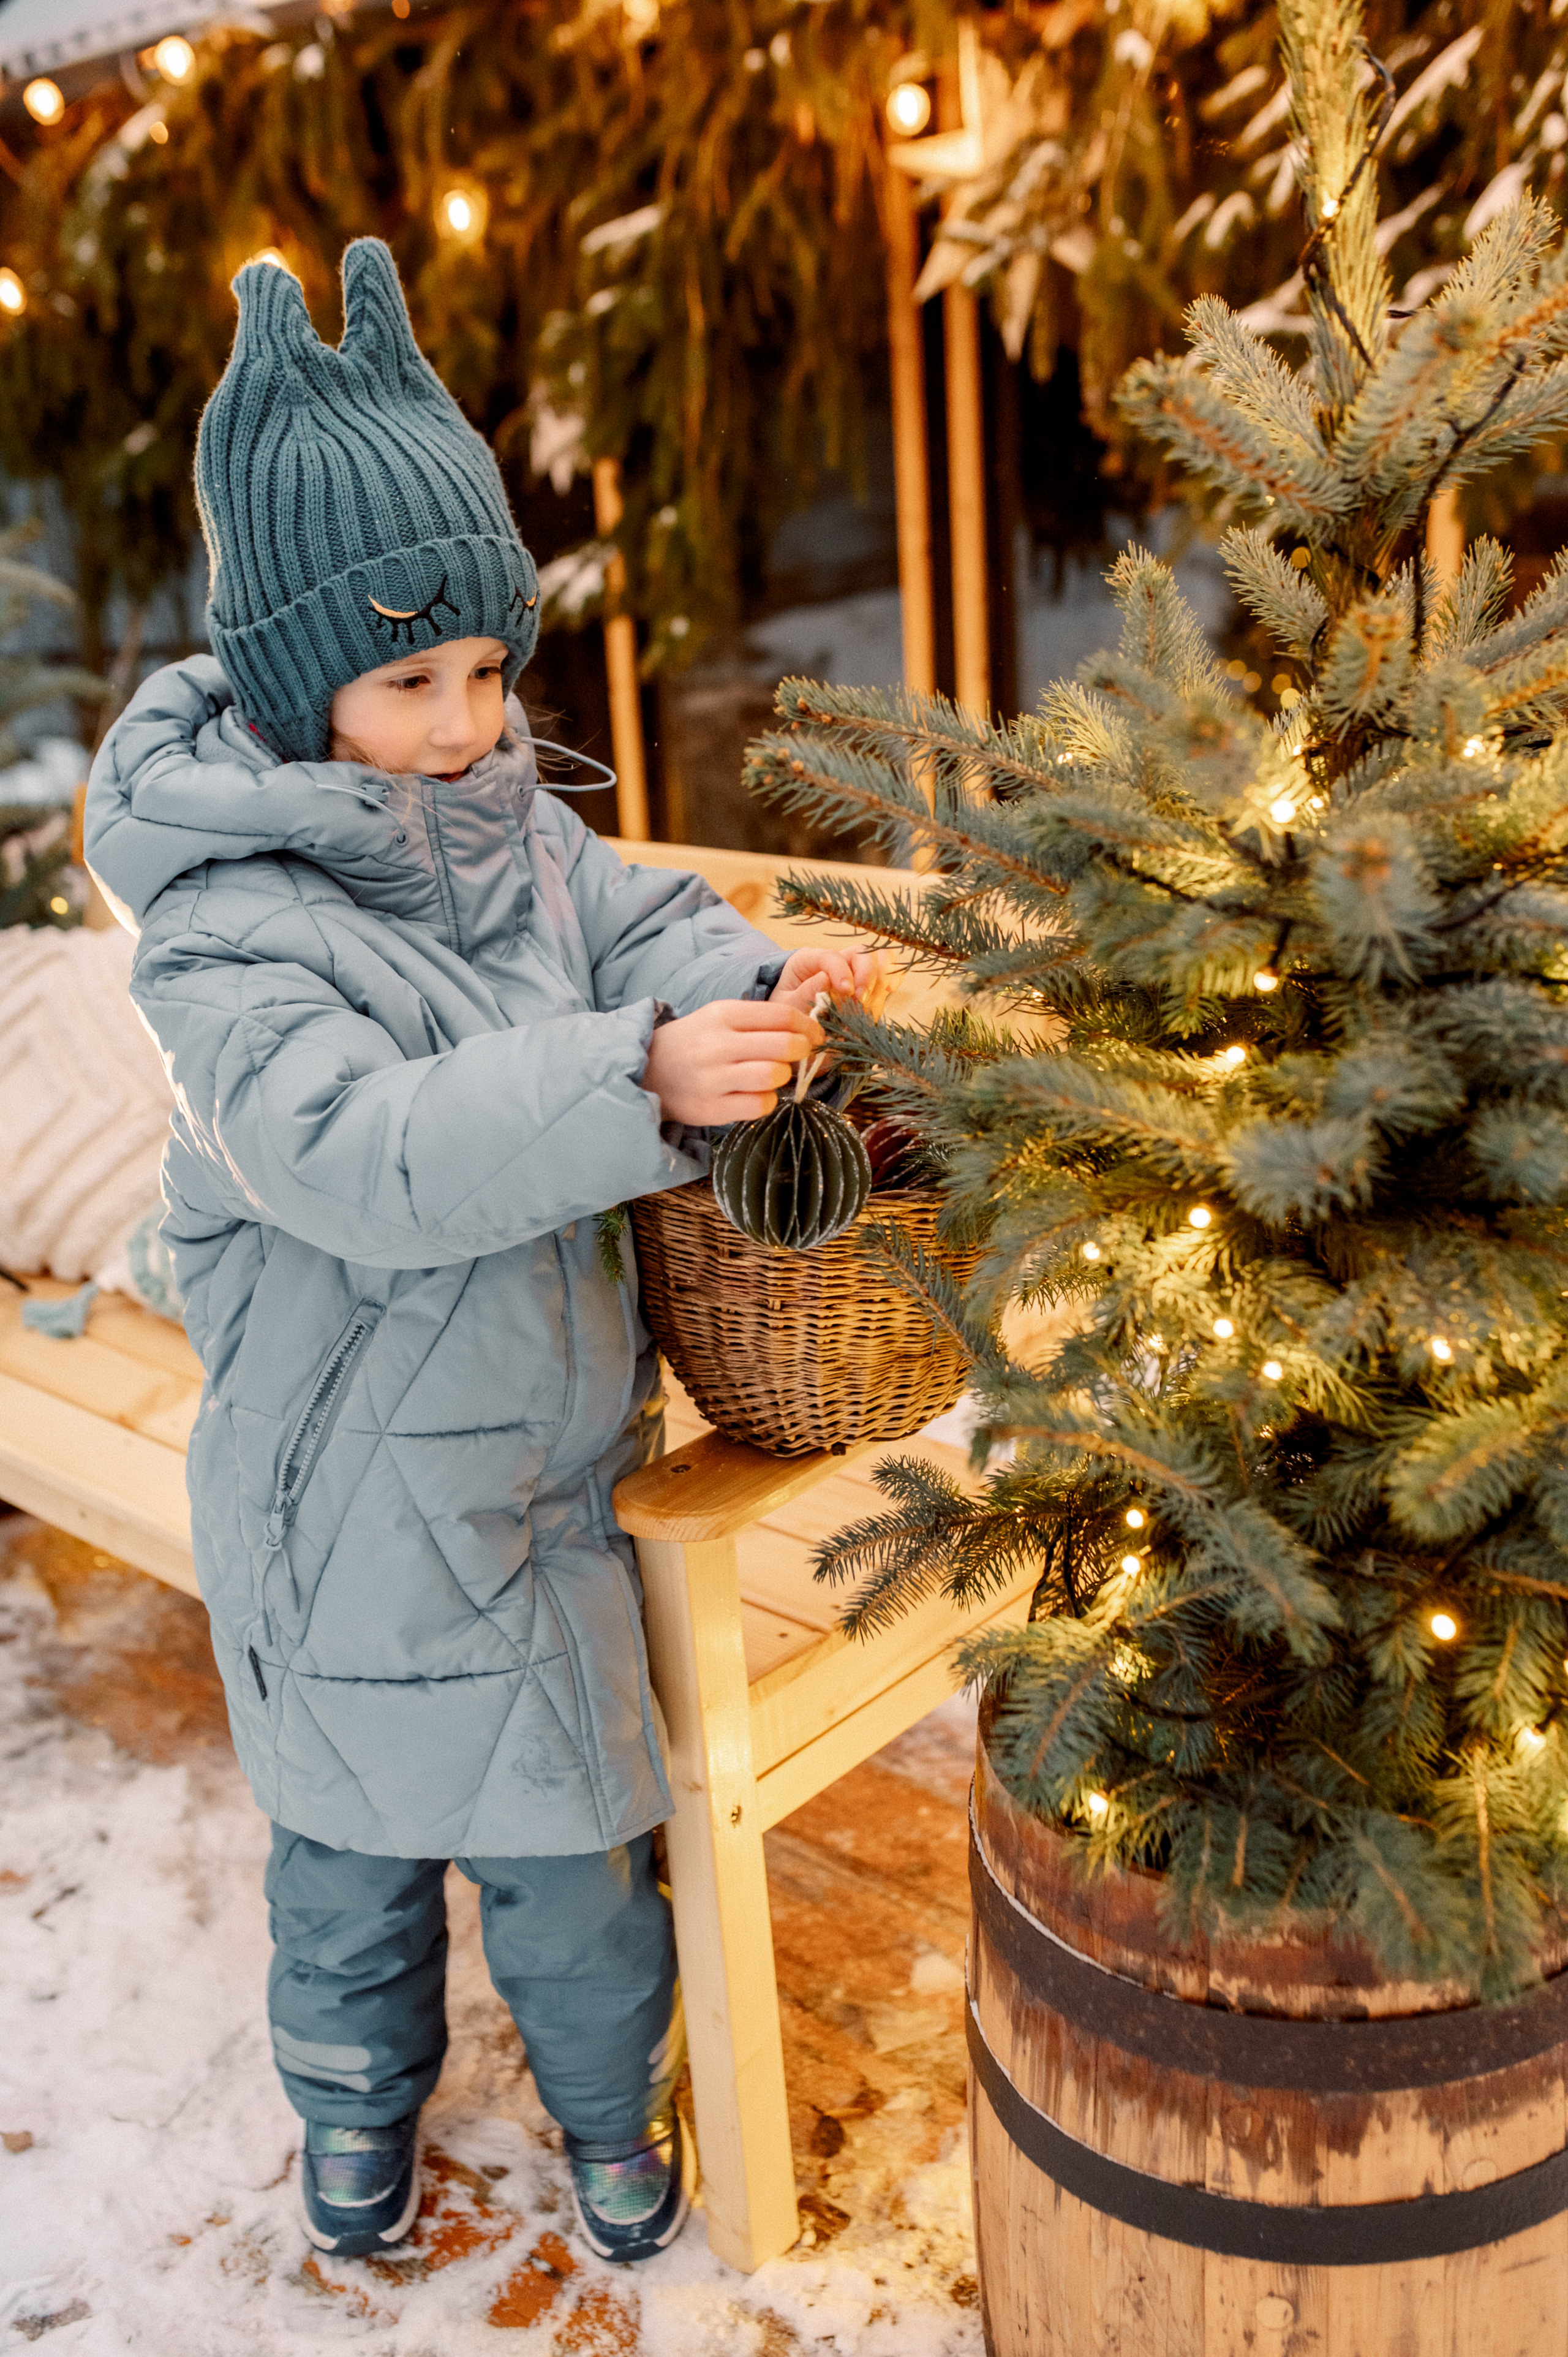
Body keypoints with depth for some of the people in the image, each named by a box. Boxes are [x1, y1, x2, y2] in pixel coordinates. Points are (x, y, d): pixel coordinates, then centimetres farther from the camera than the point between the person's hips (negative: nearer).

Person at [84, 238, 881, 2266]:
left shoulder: (521, 836, -1)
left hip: (540, 1451, 5)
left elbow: (649, 930, 2)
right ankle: (359, 2107, 47)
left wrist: (764, 992, -22)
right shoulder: (227, 930, -23)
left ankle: (612, 2112, 46)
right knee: (359, 1825, 18)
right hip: (352, 1486, -5)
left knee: (569, 1829, 19)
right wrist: (639, 1077, -46)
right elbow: (364, 1152, -36)